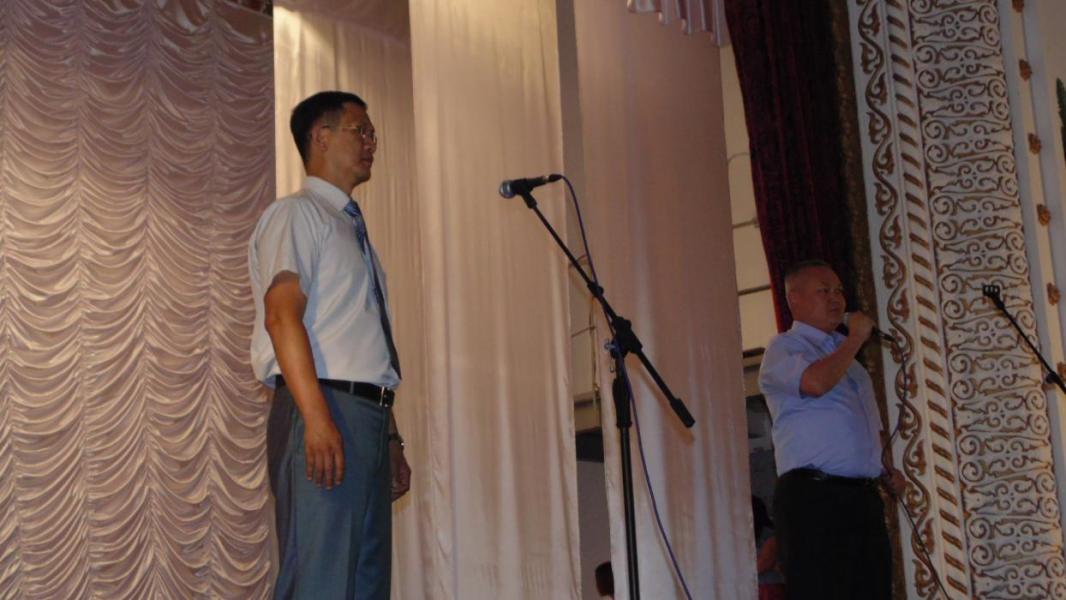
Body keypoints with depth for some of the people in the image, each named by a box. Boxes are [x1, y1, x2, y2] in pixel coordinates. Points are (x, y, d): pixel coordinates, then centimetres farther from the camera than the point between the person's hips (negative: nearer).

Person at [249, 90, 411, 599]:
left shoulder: (352, 229, 26)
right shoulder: (296, 214, 0)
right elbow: (283, 314, -14)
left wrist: (391, 438, 21)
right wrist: (317, 418, -25)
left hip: (369, 415, 9)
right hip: (324, 410, -9)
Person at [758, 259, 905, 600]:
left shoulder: (842, 352, 26)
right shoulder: (783, 348, 2)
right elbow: (816, 382, -21)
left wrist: (886, 473, 13)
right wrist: (856, 338, -6)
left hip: (864, 497, 8)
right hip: (814, 496, -8)